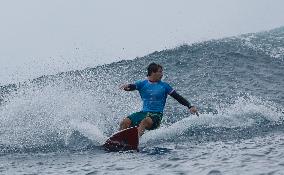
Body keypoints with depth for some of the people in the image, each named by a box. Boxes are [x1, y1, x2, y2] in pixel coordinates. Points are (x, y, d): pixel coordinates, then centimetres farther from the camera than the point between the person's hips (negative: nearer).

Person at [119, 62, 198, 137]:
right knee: (125, 122, -21)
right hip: (144, 112, 3)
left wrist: (190, 106, -4)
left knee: (146, 121, -37)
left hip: (156, 115, -3)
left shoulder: (164, 86, 6)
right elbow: (132, 87, -5)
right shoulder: (142, 84, 8)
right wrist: (127, 86, -30)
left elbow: (178, 97, 5)